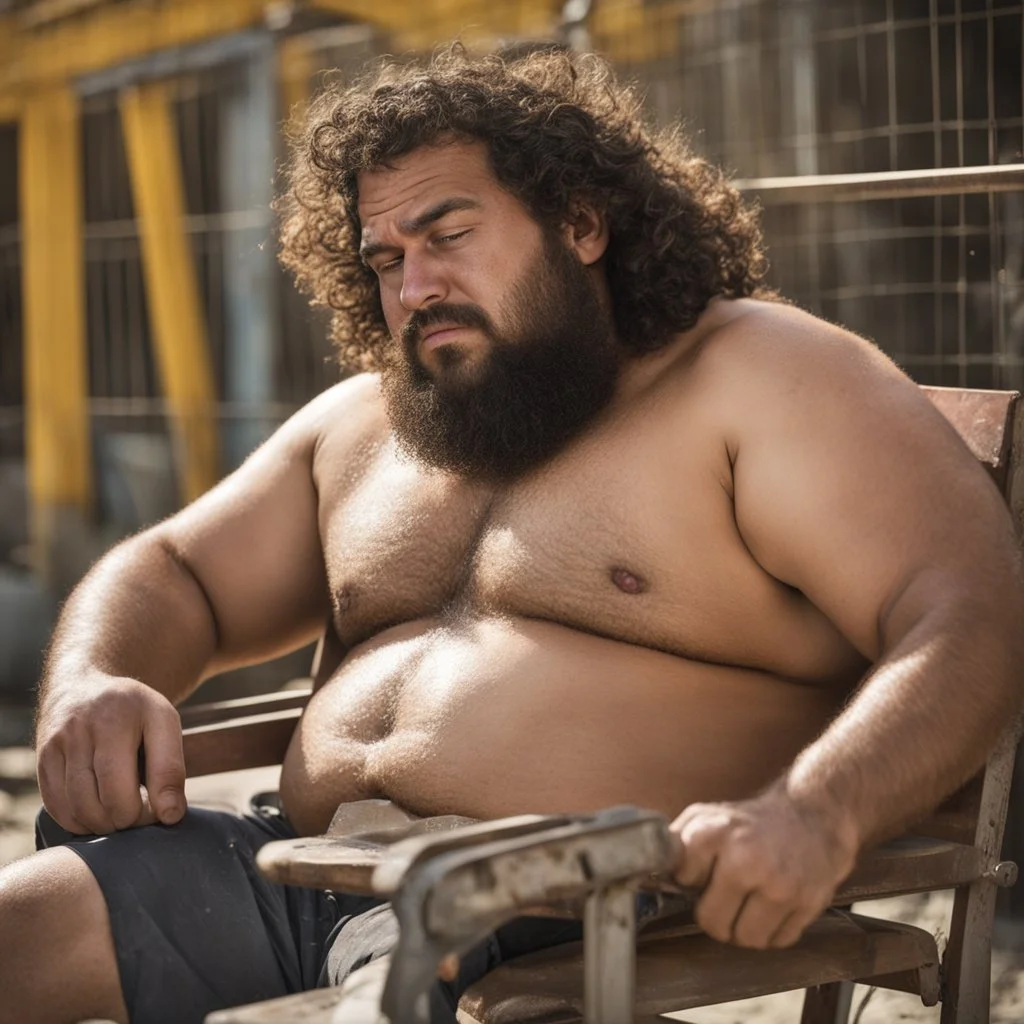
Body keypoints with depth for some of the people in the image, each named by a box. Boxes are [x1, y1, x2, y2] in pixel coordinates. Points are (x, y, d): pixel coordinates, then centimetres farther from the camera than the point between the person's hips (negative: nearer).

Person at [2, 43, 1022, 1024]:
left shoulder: (760, 380, 0)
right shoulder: (359, 426, 21)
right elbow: (172, 575, 28)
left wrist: (814, 813, -31)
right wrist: (92, 685, 3)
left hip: (573, 941, -5)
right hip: (296, 875, 6)